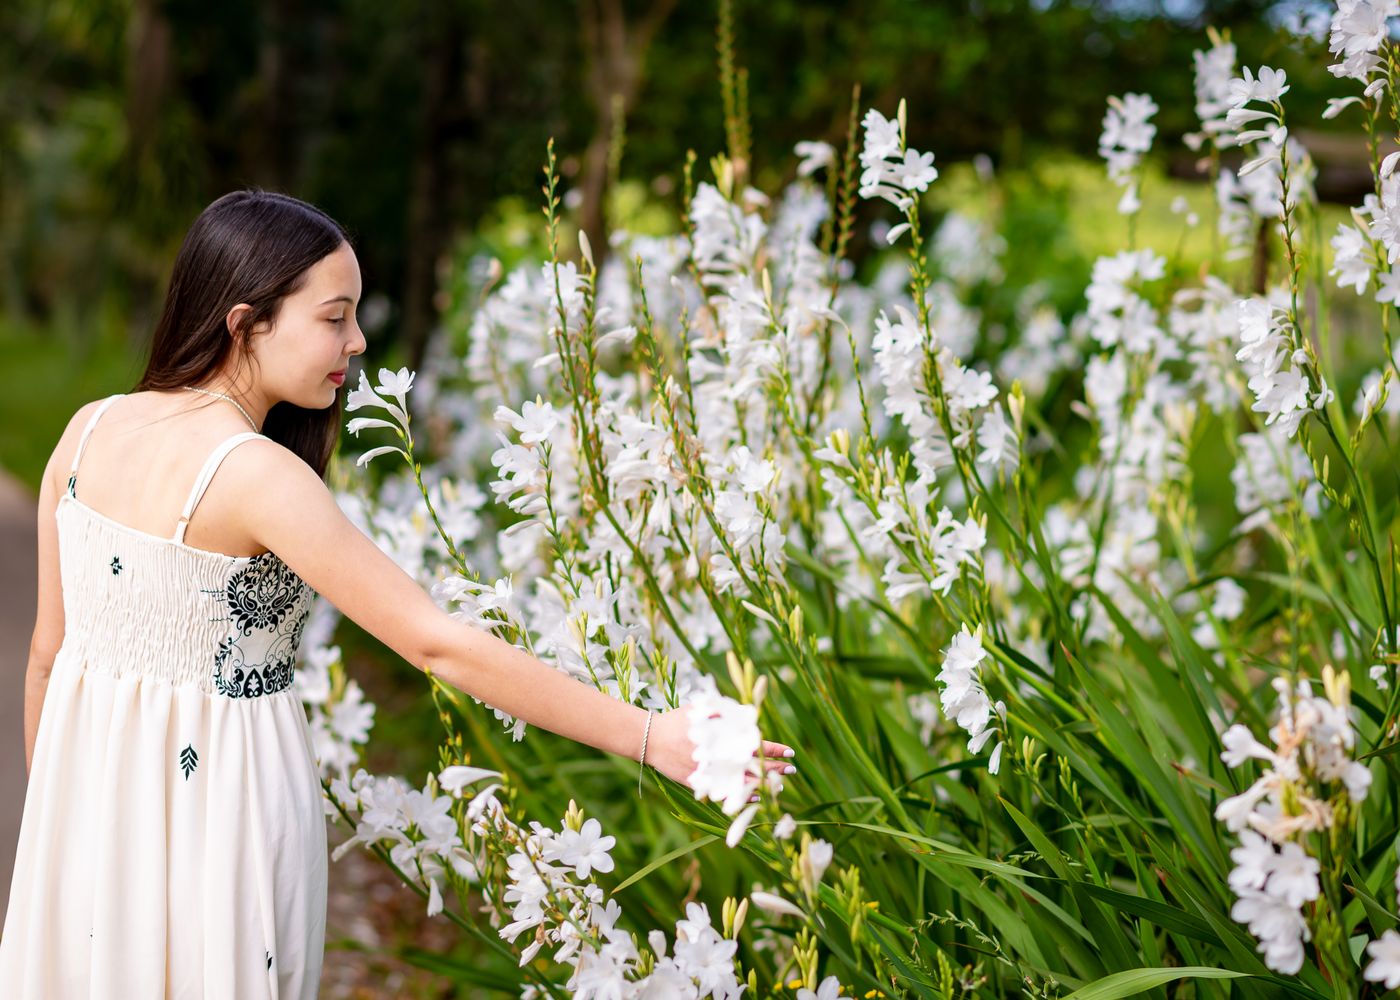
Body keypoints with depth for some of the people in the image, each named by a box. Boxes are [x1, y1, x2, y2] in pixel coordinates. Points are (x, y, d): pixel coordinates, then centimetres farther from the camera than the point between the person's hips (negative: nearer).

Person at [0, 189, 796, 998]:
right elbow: (439, 644, -27)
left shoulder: (90, 430, -2)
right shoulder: (254, 475, -23)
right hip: (217, 806, -6)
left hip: (86, 800, 6)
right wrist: (647, 736, -25)